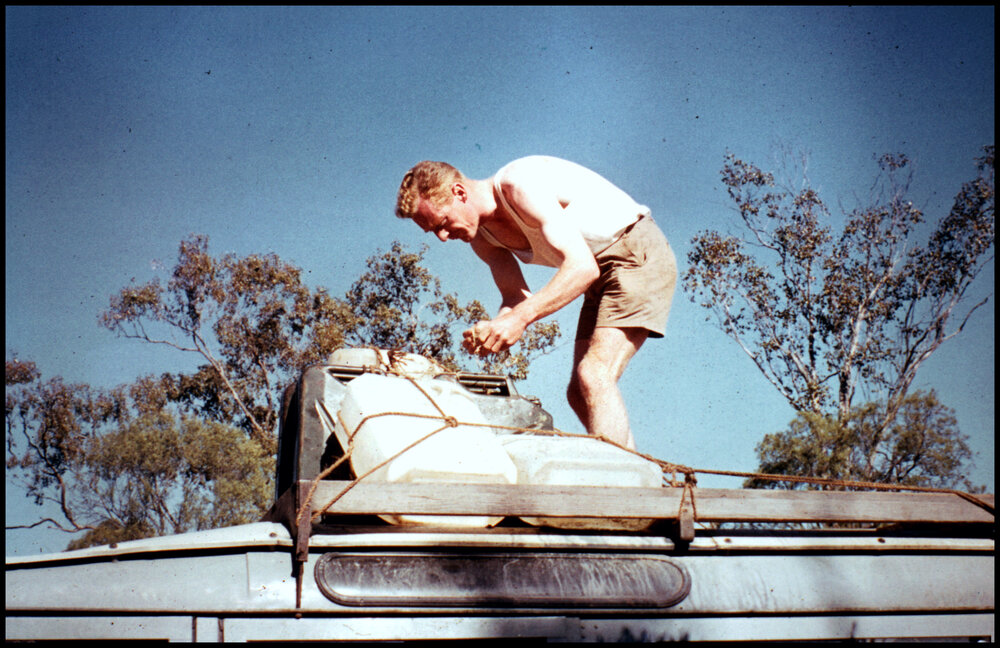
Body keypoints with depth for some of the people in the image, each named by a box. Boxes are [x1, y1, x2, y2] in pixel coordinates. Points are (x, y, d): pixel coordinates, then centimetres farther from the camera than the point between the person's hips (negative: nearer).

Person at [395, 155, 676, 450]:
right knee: (580, 393, 5)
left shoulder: (520, 185, -25)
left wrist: (518, 318, -36)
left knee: (594, 378, -24)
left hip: (637, 252, -10)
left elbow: (583, 267, -31)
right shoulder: (480, 235, 2)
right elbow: (516, 295, 6)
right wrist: (493, 329, -17)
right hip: (601, 277, 10)